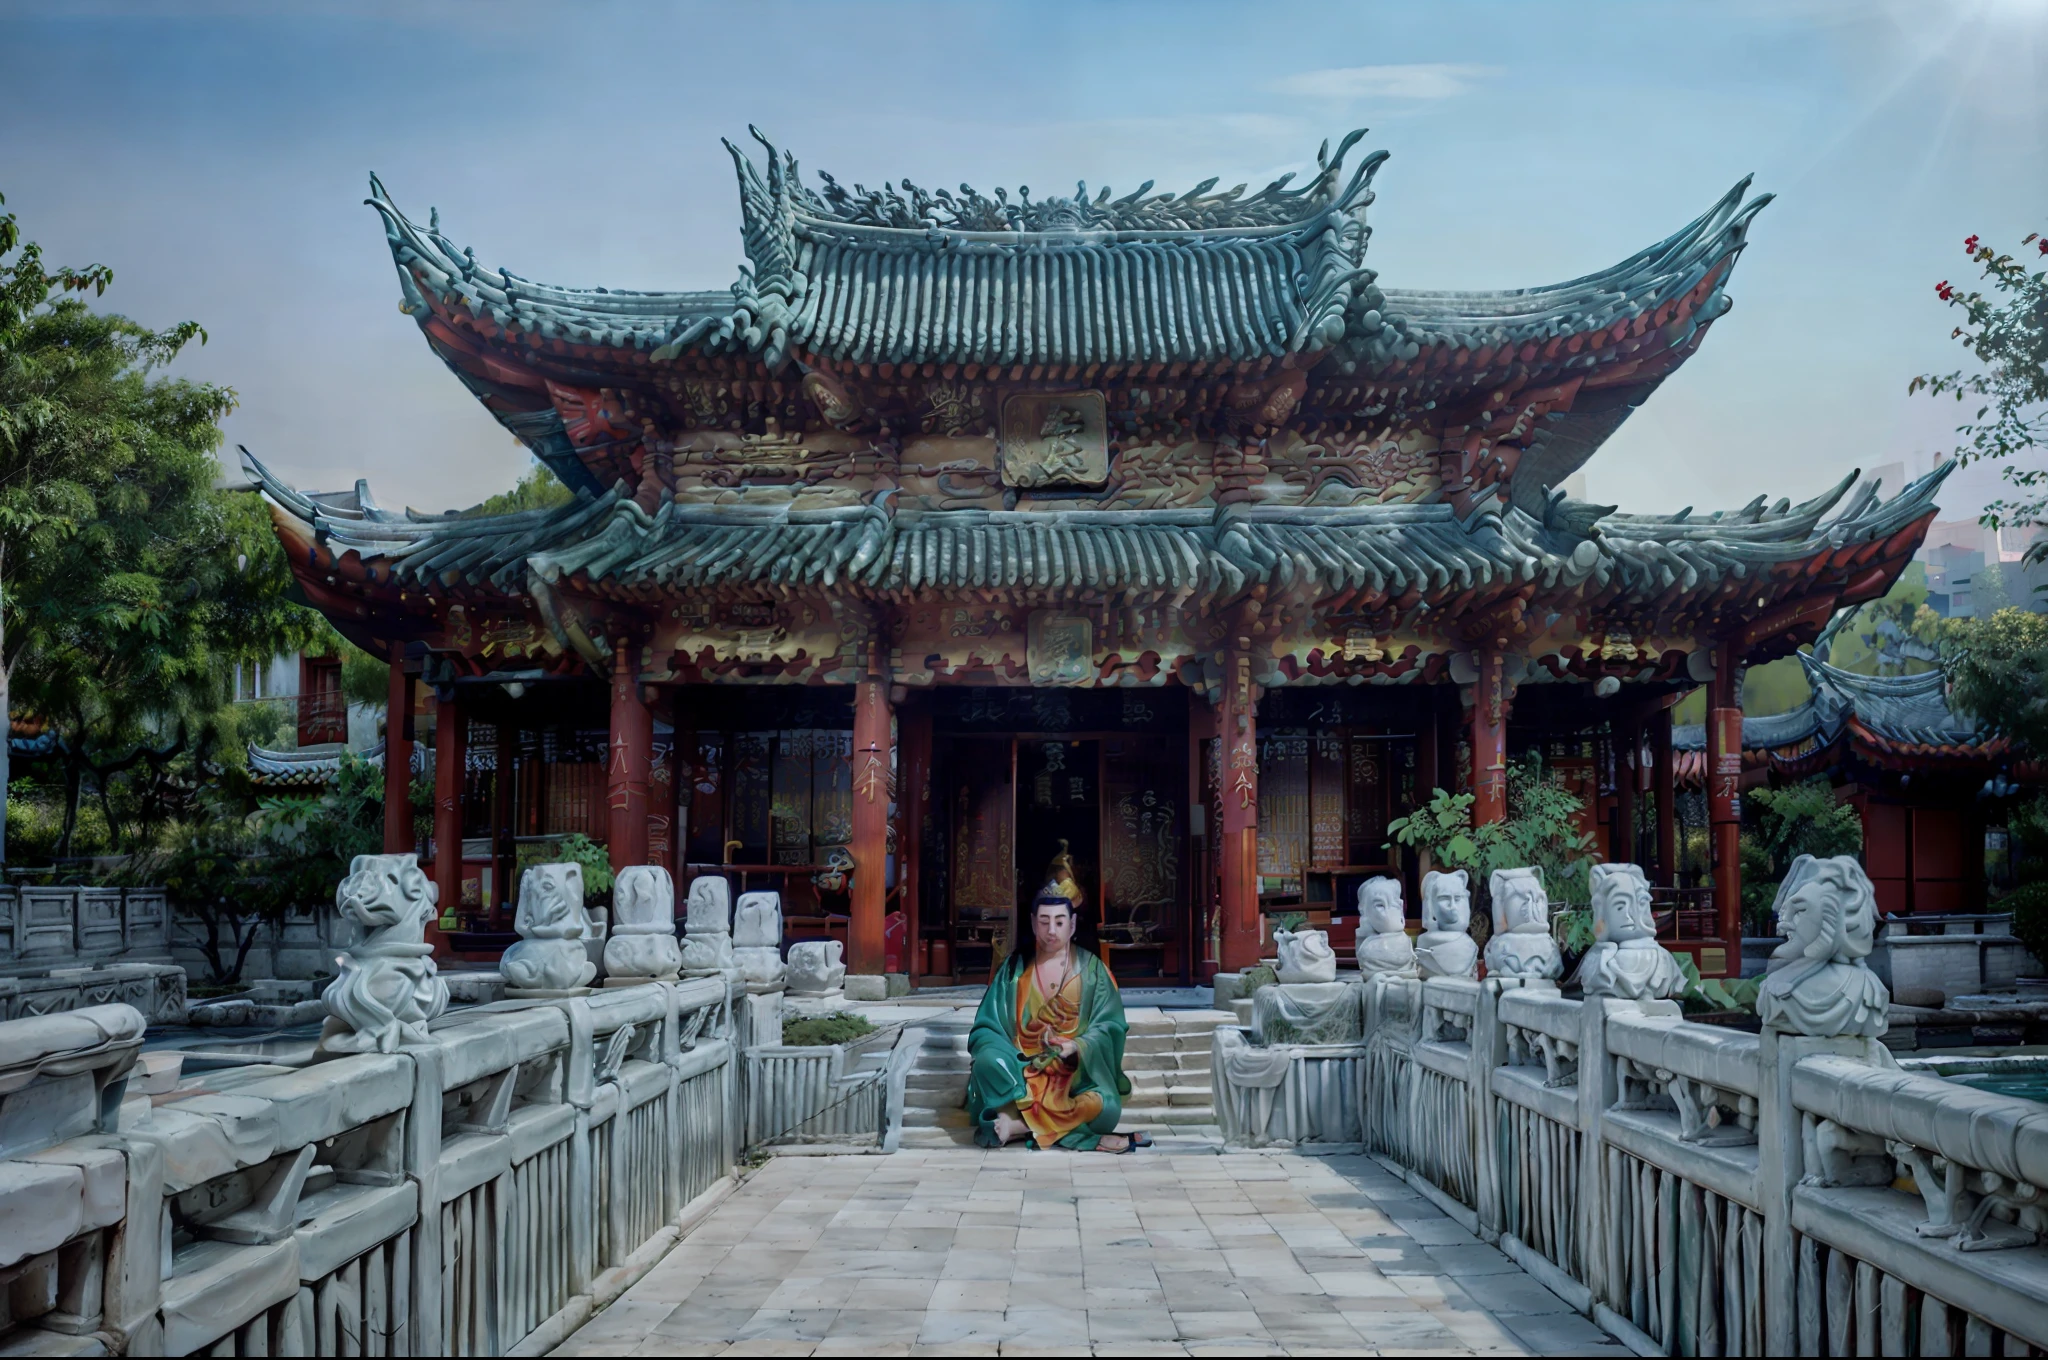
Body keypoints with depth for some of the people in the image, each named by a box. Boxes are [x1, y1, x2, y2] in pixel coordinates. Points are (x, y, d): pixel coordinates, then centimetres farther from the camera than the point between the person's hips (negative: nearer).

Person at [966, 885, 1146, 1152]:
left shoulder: (1091, 968, 5)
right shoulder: (1014, 967, 7)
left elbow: (1109, 1025, -2)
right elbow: (987, 1026, 2)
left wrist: (1076, 1046, -23)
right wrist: (1004, 1055, -20)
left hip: (1075, 1072, 0)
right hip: (1023, 1070, 0)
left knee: (1107, 1107, -32)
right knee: (989, 1061, -34)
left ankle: (1019, 1125, -22)